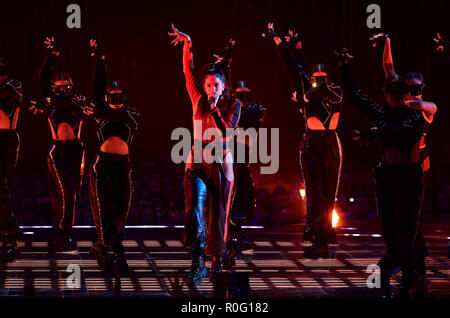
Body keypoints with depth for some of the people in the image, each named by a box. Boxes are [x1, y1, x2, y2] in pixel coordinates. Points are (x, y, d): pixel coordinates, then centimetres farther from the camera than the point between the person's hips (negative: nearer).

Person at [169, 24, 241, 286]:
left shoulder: (233, 105, 3)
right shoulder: (199, 101, 8)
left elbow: (226, 132, -10)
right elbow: (189, 71, 5)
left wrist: (215, 108, -11)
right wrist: (188, 45, -3)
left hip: (221, 165, -1)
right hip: (198, 163, 1)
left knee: (218, 216, 3)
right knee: (195, 209, -18)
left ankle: (217, 263, 16)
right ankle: (198, 262, -22)